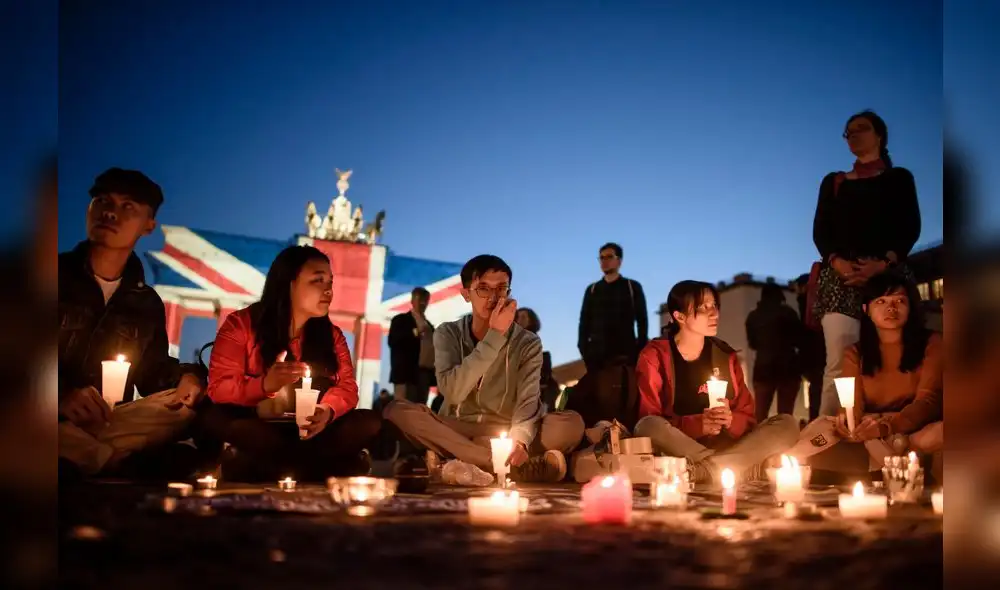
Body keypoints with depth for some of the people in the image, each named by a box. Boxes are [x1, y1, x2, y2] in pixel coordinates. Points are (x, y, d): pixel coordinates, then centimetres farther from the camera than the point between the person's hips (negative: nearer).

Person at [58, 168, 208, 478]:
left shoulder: (147, 303, 18)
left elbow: (152, 371, 20)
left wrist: (187, 377, -6)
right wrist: (61, 395, -24)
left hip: (108, 423, 5)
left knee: (188, 404, -18)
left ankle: (87, 460, -29)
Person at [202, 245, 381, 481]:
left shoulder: (332, 334, 6)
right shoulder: (241, 324, -5)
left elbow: (347, 387, 0)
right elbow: (219, 388, -11)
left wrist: (328, 411, -24)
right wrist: (265, 385, -32)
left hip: (311, 430, 3)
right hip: (257, 429, -2)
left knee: (370, 422, -19)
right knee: (216, 418, -33)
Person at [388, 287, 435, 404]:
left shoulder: (429, 325, 24)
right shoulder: (400, 320, 7)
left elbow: (431, 348, 20)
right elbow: (392, 341, -9)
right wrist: (415, 333, -17)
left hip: (425, 373, 5)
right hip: (405, 373, -5)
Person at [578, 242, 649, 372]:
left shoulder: (633, 287, 11)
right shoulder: (592, 290, 17)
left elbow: (642, 320, 8)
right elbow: (584, 321, 14)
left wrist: (641, 349, -4)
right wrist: (584, 350, 0)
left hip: (626, 353, -1)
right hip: (597, 354, 2)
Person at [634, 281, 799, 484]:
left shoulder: (726, 355, 10)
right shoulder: (654, 356, -2)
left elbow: (747, 417, 9)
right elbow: (649, 422, -8)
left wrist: (730, 420, -15)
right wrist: (697, 424, -23)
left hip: (723, 445, 4)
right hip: (677, 450, -4)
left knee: (787, 424, -15)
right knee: (649, 427, -36)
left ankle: (707, 470, -30)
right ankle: (738, 467, -26)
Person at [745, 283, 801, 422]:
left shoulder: (753, 316, 8)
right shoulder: (787, 312, -1)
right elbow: (799, 338, 4)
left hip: (763, 367, 3)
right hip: (787, 367, -2)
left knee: (760, 414, 2)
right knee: (785, 415, -2)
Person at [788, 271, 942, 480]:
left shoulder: (930, 344, 1)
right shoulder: (855, 354, 9)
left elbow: (927, 401, -12)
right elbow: (853, 405, -4)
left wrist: (887, 426, -34)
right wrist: (848, 421, -32)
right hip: (870, 437, 2)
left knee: (939, 433, -38)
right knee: (822, 427, -26)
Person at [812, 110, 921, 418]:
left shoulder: (899, 178, 15)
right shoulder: (833, 182, 21)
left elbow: (910, 229, 4)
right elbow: (820, 232, 11)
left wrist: (882, 264, -14)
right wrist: (837, 262, -10)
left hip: (887, 277, -1)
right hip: (841, 278, 1)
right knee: (838, 363, -12)